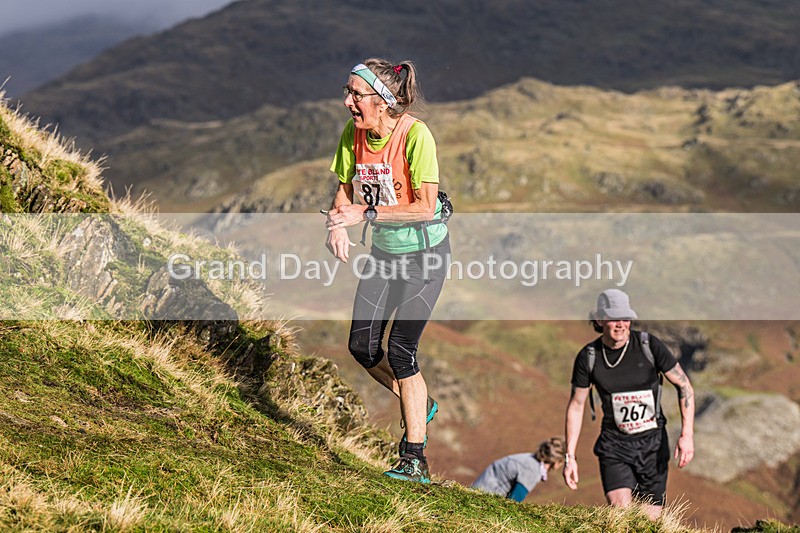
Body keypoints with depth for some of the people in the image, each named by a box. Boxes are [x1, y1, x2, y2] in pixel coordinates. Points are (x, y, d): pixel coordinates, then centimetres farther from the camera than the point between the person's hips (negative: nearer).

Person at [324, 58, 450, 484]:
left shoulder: (415, 135, -24)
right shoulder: (353, 133, -6)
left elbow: (425, 208, -25)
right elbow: (345, 188, 6)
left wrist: (366, 214, -29)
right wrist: (339, 223, -15)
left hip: (425, 251, -6)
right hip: (384, 251, 6)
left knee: (400, 348, -13)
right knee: (363, 346, 2)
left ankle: (415, 461, -5)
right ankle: (420, 406, 29)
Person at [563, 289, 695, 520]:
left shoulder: (650, 346, -10)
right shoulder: (588, 356, -5)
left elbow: (684, 386, -3)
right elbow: (576, 405, 5)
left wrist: (687, 434, -14)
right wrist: (570, 456, 1)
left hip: (652, 443, 0)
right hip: (614, 444, 0)